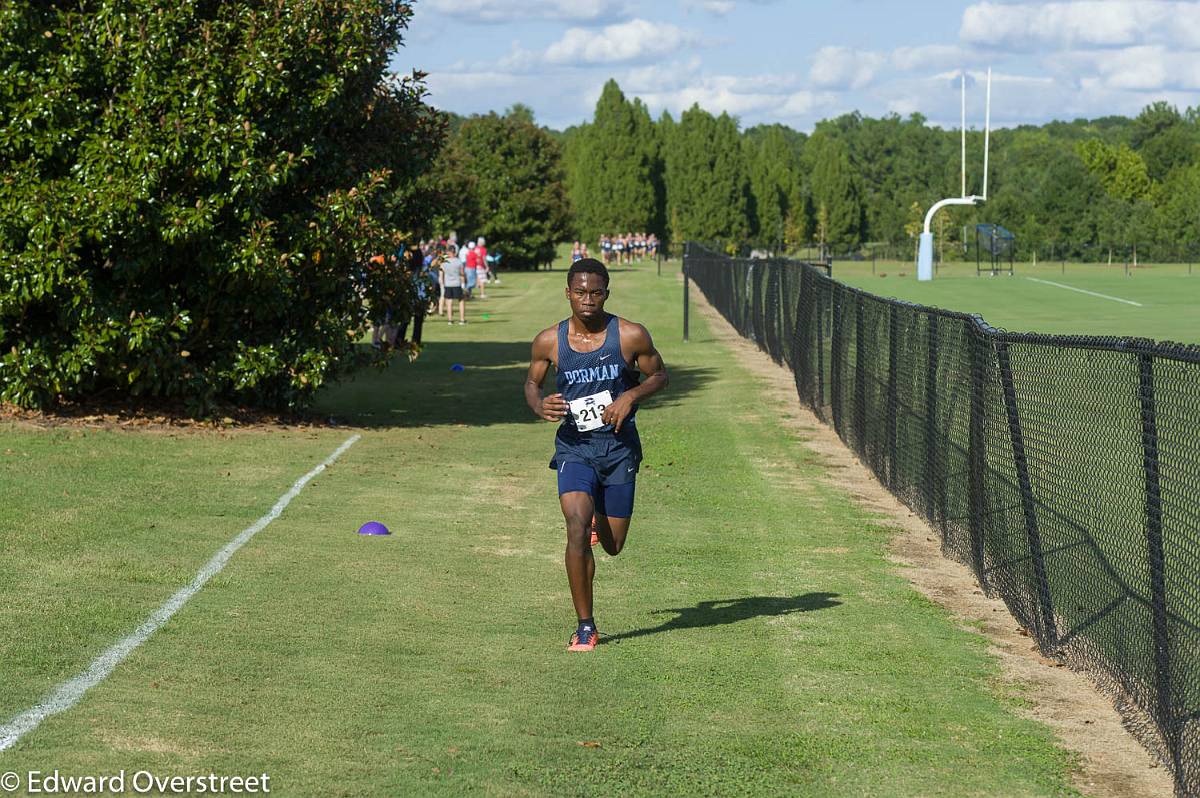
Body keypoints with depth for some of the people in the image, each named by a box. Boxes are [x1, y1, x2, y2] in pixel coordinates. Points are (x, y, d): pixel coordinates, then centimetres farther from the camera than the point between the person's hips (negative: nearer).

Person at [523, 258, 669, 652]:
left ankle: (600, 518, 47)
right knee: (577, 529, -21)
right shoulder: (549, 341, -4)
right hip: (574, 447, -1)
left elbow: (659, 375, 7)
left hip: (619, 447, 1)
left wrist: (631, 395, -13)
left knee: (613, 545, 7)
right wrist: (540, 406, -11)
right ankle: (585, 625, -11)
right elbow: (531, 381, 12)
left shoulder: (631, 336, -7)